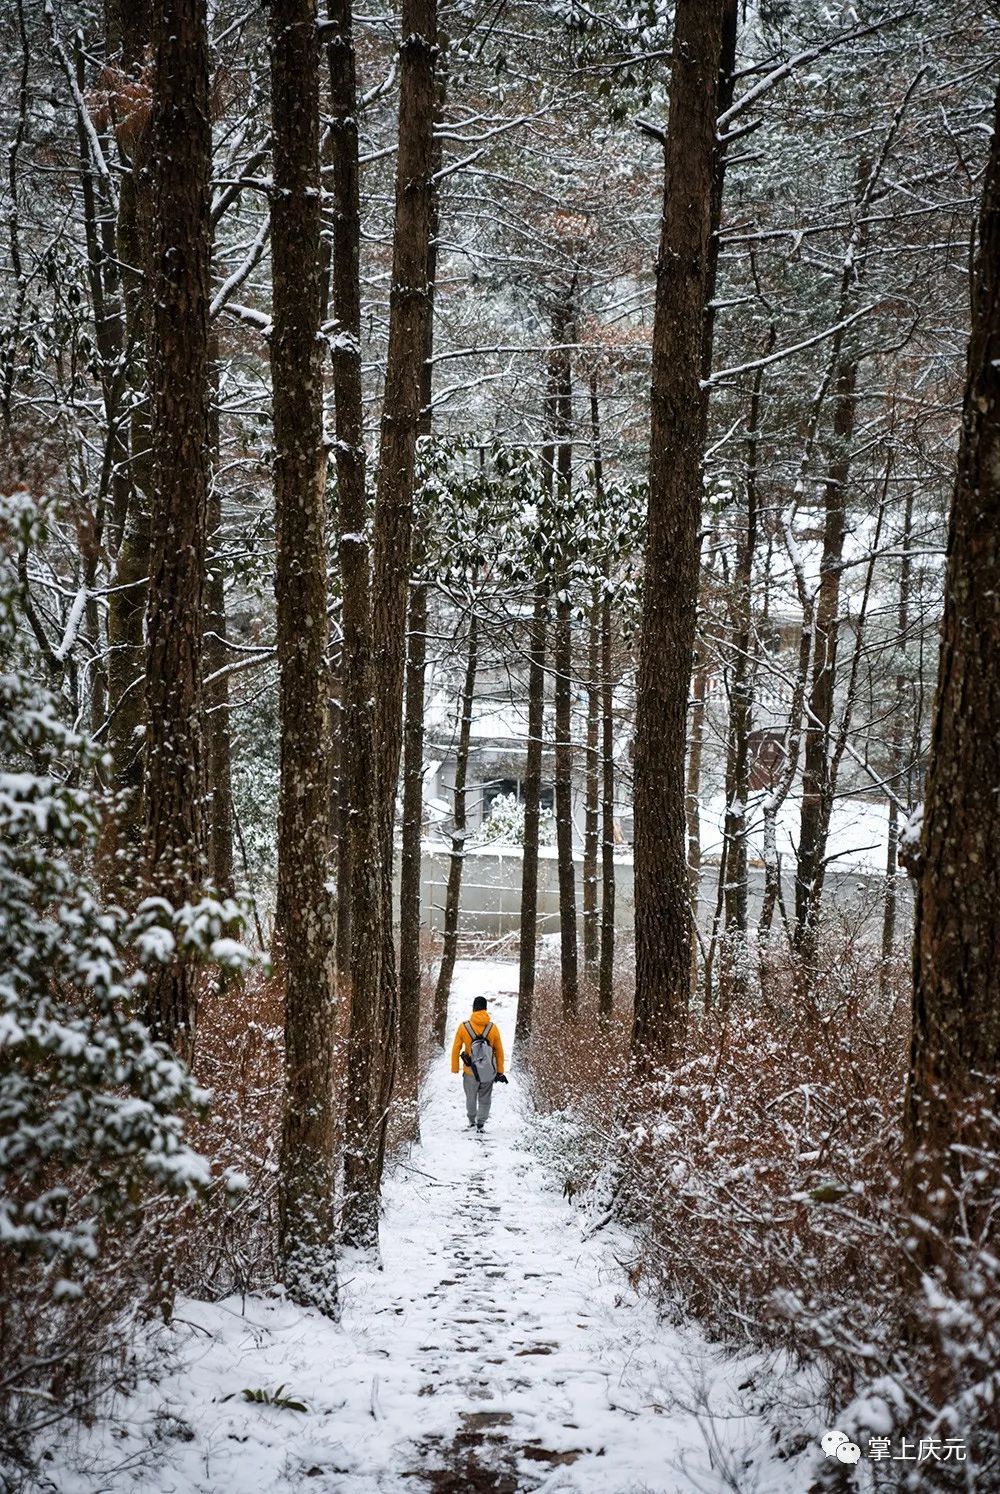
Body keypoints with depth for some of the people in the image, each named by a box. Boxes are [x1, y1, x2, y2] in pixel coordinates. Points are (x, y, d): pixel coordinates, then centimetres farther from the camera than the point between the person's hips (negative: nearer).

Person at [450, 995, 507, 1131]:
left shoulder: (464, 1027, -10)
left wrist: (454, 1069, 5)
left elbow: (456, 1049, -4)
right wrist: (500, 1072, 9)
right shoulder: (493, 1028, -6)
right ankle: (480, 1123, 8)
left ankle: (472, 1120, 37)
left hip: (470, 1071, 0)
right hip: (488, 1071, 0)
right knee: (484, 1099, 15)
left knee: (470, 1097, 21)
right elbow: (499, 1051, 0)